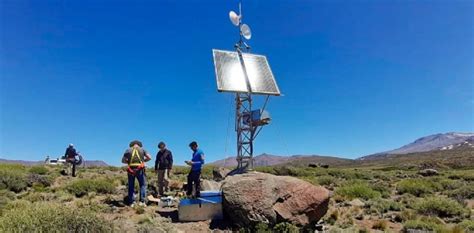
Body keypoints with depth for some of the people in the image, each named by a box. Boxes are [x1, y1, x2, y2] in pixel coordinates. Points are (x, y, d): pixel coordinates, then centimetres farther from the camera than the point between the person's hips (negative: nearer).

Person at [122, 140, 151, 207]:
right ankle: (142, 201, 0)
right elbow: (149, 158, 1)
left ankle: (132, 202, 8)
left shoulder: (128, 150, 10)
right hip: (140, 170, -1)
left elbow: (123, 160, 6)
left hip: (131, 170, 1)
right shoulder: (142, 149, 9)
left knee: (131, 186, 12)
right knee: (143, 185, 10)